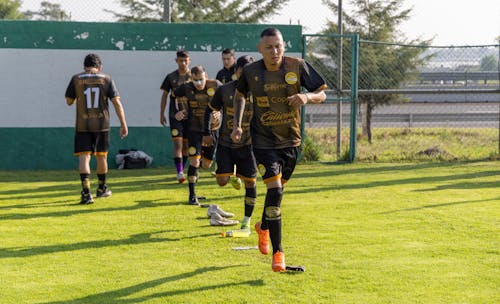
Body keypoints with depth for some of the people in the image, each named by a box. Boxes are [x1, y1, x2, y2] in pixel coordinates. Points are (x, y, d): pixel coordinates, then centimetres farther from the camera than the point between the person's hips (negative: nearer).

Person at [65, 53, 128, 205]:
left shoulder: (76, 79, 0)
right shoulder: (106, 79, 1)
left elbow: (69, 101, 8)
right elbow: (117, 103, -3)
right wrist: (123, 124, -1)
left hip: (82, 125, -1)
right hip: (102, 124, 1)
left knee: (83, 157, -4)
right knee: (101, 156, 17)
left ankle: (86, 192, -19)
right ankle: (102, 188, 33)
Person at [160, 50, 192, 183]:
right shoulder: (171, 77, 2)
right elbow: (164, 95, 9)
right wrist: (161, 114, 6)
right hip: (175, 115, -1)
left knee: (186, 144, 9)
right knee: (178, 143, -12)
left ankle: (181, 170, 25)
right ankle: (180, 172, -18)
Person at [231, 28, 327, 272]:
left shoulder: (297, 66, -9)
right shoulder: (250, 72, -9)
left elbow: (322, 94, -2)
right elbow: (240, 95, 12)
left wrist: (307, 97, -24)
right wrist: (237, 124, 3)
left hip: (291, 141, 3)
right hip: (263, 141, -2)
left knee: (276, 190, 17)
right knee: (274, 191, -16)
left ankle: (263, 227, 49)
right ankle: (277, 252, -11)